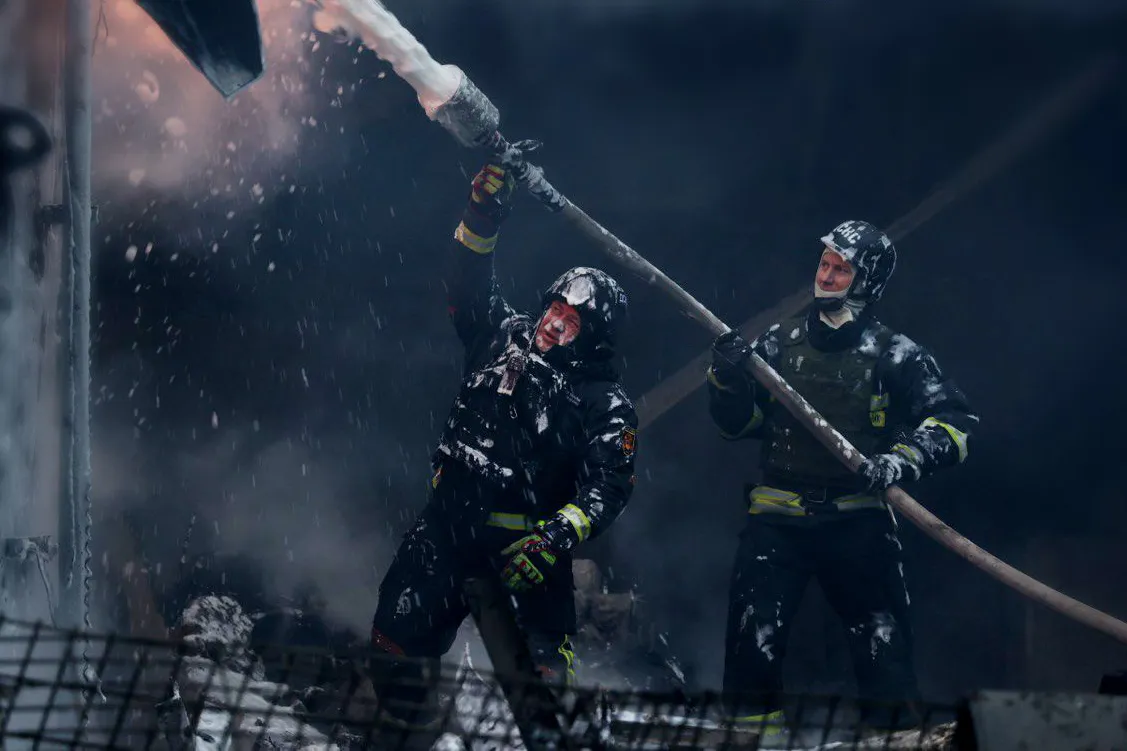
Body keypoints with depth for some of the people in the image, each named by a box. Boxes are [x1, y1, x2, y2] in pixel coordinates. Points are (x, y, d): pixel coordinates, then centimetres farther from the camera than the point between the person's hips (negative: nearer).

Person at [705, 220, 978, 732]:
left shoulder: (894, 355, 1)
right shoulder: (781, 343, 9)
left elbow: (955, 423, -4)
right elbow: (736, 423, 14)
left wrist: (902, 460, -21)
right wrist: (729, 379, -7)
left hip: (857, 520, -2)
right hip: (778, 517, 2)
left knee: (884, 650, -8)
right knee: (753, 638, -10)